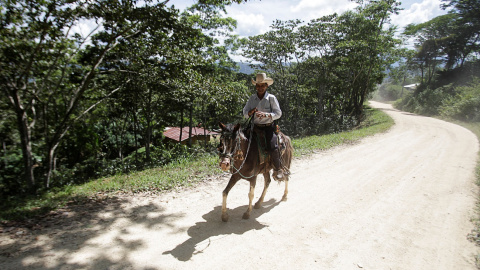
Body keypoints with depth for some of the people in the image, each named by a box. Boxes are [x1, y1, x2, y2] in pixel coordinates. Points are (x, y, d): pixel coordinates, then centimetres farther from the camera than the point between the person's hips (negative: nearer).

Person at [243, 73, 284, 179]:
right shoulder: (252, 98, 7)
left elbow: (278, 113, -7)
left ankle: (278, 169, 0)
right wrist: (251, 112, -18)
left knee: (272, 147, -24)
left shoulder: (271, 98, -3)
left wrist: (265, 114, -22)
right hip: (255, 127, 4)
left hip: (268, 126, -4)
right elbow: (245, 113, 6)